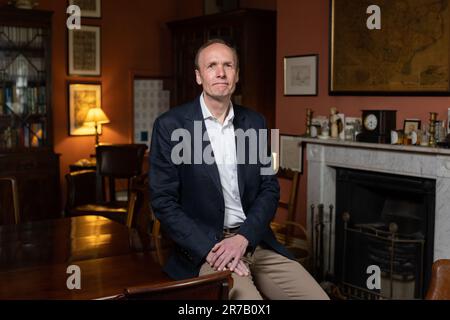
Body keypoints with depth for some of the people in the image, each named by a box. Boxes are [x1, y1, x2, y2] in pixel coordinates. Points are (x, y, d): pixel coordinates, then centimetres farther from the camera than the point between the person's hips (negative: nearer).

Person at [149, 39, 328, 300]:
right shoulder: (170, 125, -4)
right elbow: (164, 201, -6)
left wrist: (243, 238, -9)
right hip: (204, 248, -4)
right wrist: (211, 249, -16)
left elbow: (270, 189, 7)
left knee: (317, 296, -11)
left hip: (255, 242, 4)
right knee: (247, 294, -29)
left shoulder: (255, 123, 9)